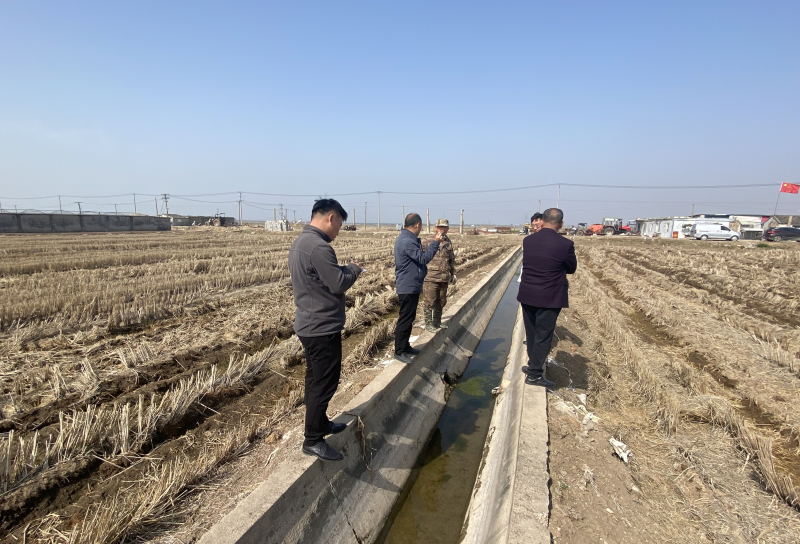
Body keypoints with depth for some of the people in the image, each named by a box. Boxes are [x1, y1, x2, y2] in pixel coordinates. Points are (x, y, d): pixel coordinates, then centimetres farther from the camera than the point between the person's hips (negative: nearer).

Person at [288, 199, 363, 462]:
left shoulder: (299, 243, 9)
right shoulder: (319, 247, -24)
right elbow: (340, 284, -23)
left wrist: (344, 269, 5)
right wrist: (354, 268, -5)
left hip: (308, 325, 10)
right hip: (323, 327, -10)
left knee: (315, 378, 21)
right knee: (325, 383, 1)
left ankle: (320, 423, 37)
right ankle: (313, 440, 13)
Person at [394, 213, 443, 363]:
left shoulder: (407, 239, 12)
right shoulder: (407, 241, -22)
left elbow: (418, 257, 14)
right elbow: (423, 258, -24)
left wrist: (433, 244, 9)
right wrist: (435, 243, -18)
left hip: (411, 287, 11)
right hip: (408, 288, -11)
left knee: (409, 318, 18)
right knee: (405, 319, -3)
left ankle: (405, 346, 29)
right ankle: (399, 352, 6)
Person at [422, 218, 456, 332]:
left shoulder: (448, 242, 13)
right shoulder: (430, 241, -5)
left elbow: (452, 259, 23)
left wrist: (453, 273, 22)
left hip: (444, 278, 7)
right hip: (431, 277, -6)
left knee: (441, 301, 15)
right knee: (429, 302, -2)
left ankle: (437, 322, 29)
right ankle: (428, 324, 9)